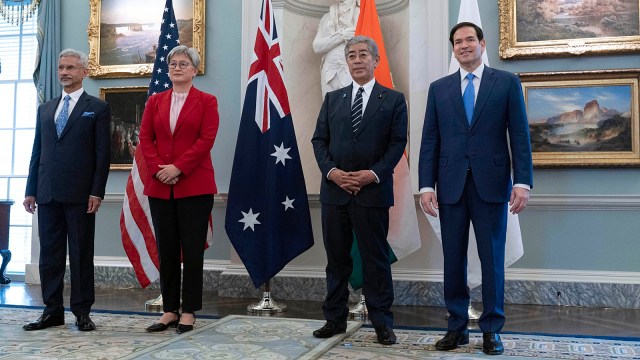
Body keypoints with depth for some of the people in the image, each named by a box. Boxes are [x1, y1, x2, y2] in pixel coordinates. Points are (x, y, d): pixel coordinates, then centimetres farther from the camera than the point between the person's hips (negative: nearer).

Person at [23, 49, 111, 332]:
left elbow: (103, 154, -4)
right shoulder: (45, 109, 17)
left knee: (81, 255, 2)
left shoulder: (97, 108, 2)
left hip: (79, 194, -5)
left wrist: (97, 192, -11)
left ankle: (82, 312, 10)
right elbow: (37, 152, 16)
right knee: (49, 254, 8)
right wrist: (30, 190, 10)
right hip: (47, 194, 5)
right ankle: (53, 311, 17)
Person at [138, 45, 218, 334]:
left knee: (192, 249, 0)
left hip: (195, 185, -4)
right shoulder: (155, 101, 15)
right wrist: (157, 169, -9)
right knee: (166, 250, 7)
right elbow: (145, 139, 7)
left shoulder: (207, 101, 4)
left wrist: (178, 167, -15)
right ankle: (169, 310, 16)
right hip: (159, 186, 4)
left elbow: (206, 140, -7)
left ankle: (189, 312, 9)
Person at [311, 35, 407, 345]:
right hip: (334, 189, 3)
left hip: (373, 190, -3)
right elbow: (319, 140, 9)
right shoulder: (332, 99, 13)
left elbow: (397, 143, -1)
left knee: (376, 259, 3)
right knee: (336, 258, 10)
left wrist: (374, 173, -14)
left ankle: (382, 323, 13)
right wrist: (331, 171, -7)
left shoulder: (393, 100, 5)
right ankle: (335, 319, 20)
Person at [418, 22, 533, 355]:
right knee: (453, 257, 6)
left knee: (492, 258, 4)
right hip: (451, 185, 2)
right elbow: (430, 140, 7)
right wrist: (426, 185, -2)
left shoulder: (507, 82, 5)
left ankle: (491, 328, 16)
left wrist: (522, 182, -8)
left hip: (491, 184, -2)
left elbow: (519, 135, 1)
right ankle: (457, 326, 18)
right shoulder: (439, 88, 11)